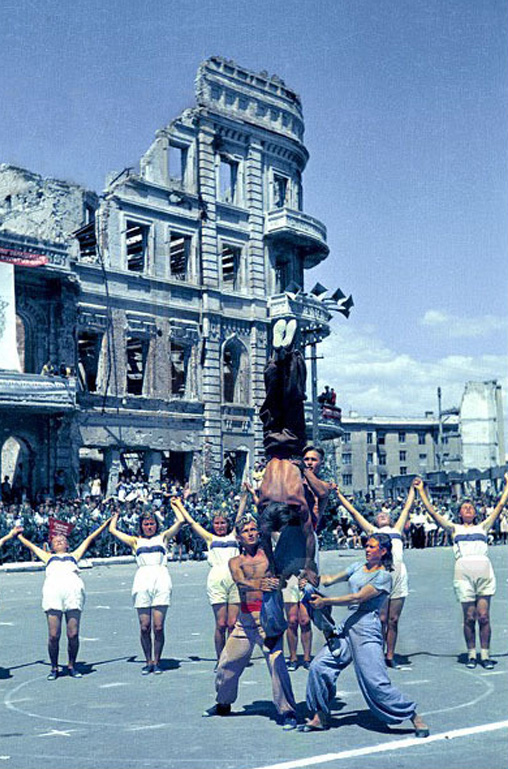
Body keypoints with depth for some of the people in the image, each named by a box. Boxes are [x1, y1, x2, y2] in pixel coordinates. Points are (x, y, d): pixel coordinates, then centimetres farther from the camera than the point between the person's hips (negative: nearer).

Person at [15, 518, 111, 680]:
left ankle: (72, 665, 11)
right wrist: (19, 535, 52)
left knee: (73, 634, -5)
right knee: (53, 635, -6)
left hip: (73, 591, 0)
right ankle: (54, 668, 10)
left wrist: (106, 524, 38)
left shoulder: (73, 555, 30)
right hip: (53, 592, 0)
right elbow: (30, 545, 42)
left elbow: (89, 539, 34)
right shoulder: (48, 557, 30)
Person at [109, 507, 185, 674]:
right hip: (142, 581, 1)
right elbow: (113, 530, 21)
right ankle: (148, 661, 11)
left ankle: (156, 661, 7)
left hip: (161, 580, -1)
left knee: (158, 626, -5)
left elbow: (181, 521, 14)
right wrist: (116, 515, 35)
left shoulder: (163, 537, 19)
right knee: (144, 627, -2)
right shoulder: (135, 541, 19)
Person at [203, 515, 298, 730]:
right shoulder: (236, 562, 8)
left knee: (276, 661, -18)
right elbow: (240, 581, -14)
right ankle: (223, 703, 35)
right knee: (228, 661, 11)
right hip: (245, 617, 4)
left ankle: (287, 712, -8)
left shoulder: (269, 554, 5)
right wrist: (258, 584, -36)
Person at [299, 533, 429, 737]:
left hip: (367, 630, -7)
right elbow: (331, 579, 16)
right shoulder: (359, 566, 16)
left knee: (376, 681, -11)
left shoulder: (383, 576, -7)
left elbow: (357, 598, -14)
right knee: (319, 666, -2)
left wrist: (325, 601, -15)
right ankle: (320, 716, 11)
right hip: (348, 626, 7)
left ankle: (414, 716, 4)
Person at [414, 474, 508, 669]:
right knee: (469, 618, 1)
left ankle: (485, 655, 7)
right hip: (464, 571, -1)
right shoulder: (454, 529, 18)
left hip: (484, 571, 1)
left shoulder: (483, 527, 21)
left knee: (483, 616, -2)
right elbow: (432, 512, 14)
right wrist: (421, 490, 13)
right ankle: (471, 654, 12)